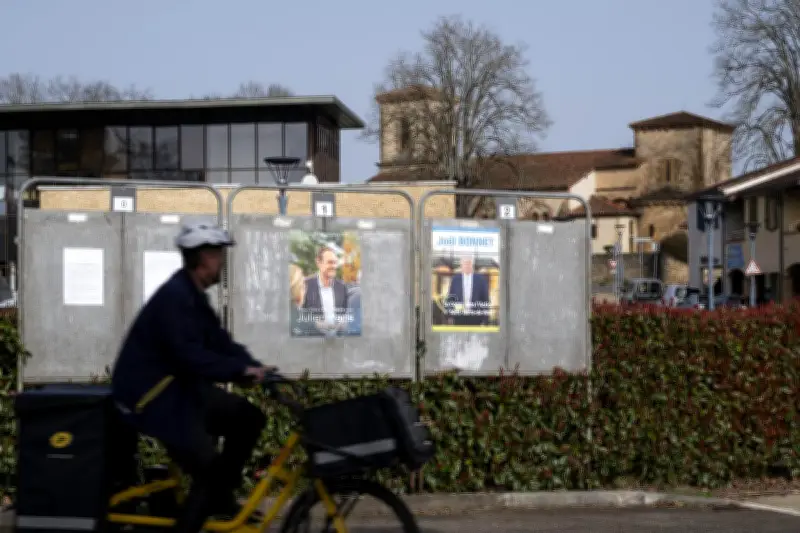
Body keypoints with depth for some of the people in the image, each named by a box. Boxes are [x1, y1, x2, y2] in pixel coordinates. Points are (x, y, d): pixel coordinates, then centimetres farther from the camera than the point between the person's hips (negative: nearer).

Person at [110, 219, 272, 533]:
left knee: (248, 418, 5)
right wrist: (241, 371, -28)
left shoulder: (193, 295, 11)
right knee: (209, 468, -13)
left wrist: (255, 368, -8)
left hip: (178, 386, 10)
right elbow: (189, 356, -29)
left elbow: (220, 343, 7)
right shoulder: (174, 295, -21)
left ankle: (220, 498, 16)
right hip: (151, 395, -10)